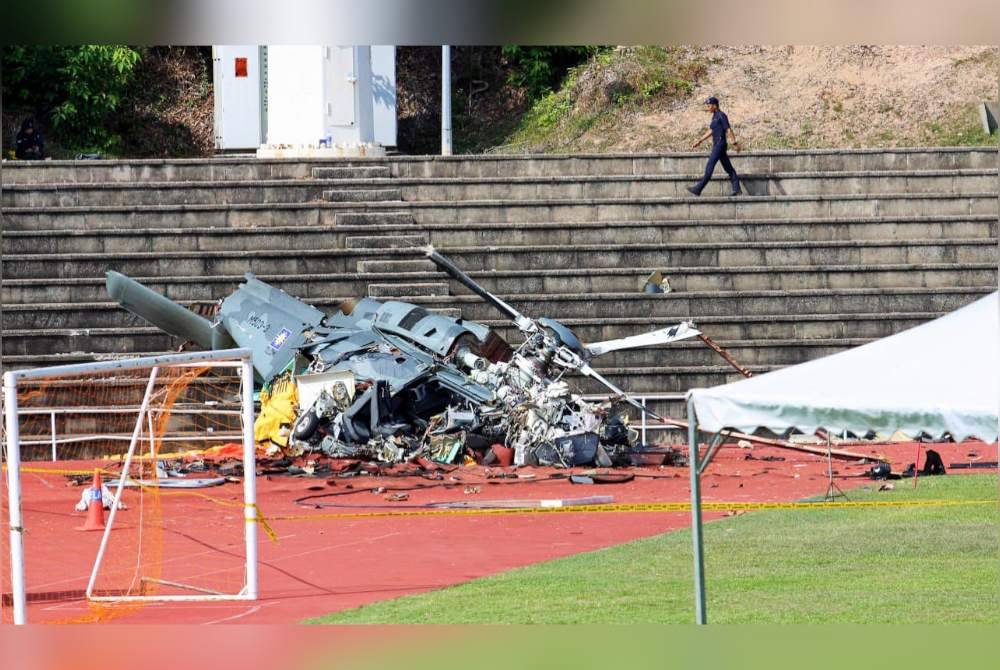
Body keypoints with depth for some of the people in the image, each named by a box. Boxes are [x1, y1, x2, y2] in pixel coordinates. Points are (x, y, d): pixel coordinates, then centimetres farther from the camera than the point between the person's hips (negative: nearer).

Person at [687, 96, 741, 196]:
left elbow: (729, 130, -14)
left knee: (709, 166, -10)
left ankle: (698, 189, -11)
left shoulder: (721, 116, -12)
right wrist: (699, 141, 19)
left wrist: (735, 143, -16)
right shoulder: (715, 116, 15)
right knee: (728, 167, 10)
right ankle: (737, 189, 11)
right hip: (716, 144, 10)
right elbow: (710, 132, 21)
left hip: (720, 144, -10)